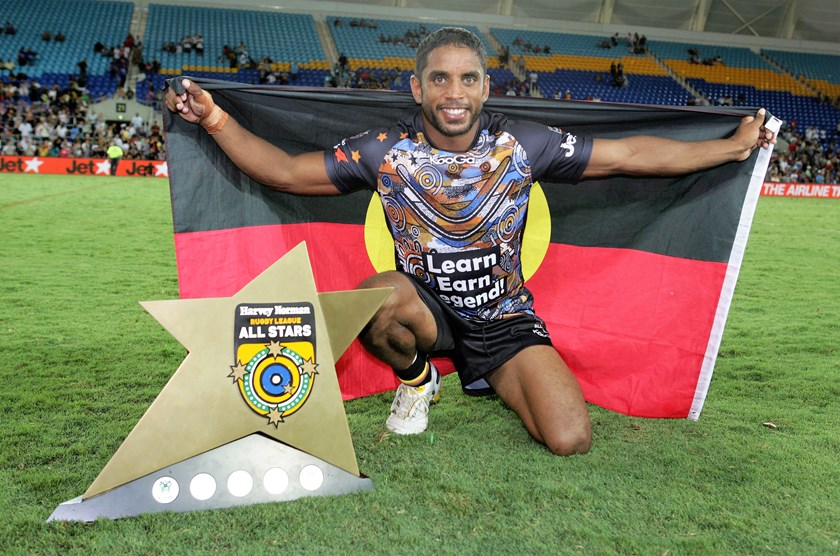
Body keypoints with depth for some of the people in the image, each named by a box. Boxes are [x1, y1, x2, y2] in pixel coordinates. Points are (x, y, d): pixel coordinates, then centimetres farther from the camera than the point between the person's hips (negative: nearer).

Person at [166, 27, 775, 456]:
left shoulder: (522, 145, -10)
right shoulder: (386, 151, -10)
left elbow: (630, 155, -3)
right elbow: (285, 171, -5)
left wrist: (734, 146, 1)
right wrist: (215, 118, -16)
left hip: (505, 319, 1)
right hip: (427, 310, 0)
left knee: (570, 440, -17)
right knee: (379, 296, -37)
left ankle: (494, 381, 18)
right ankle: (417, 380, 0)